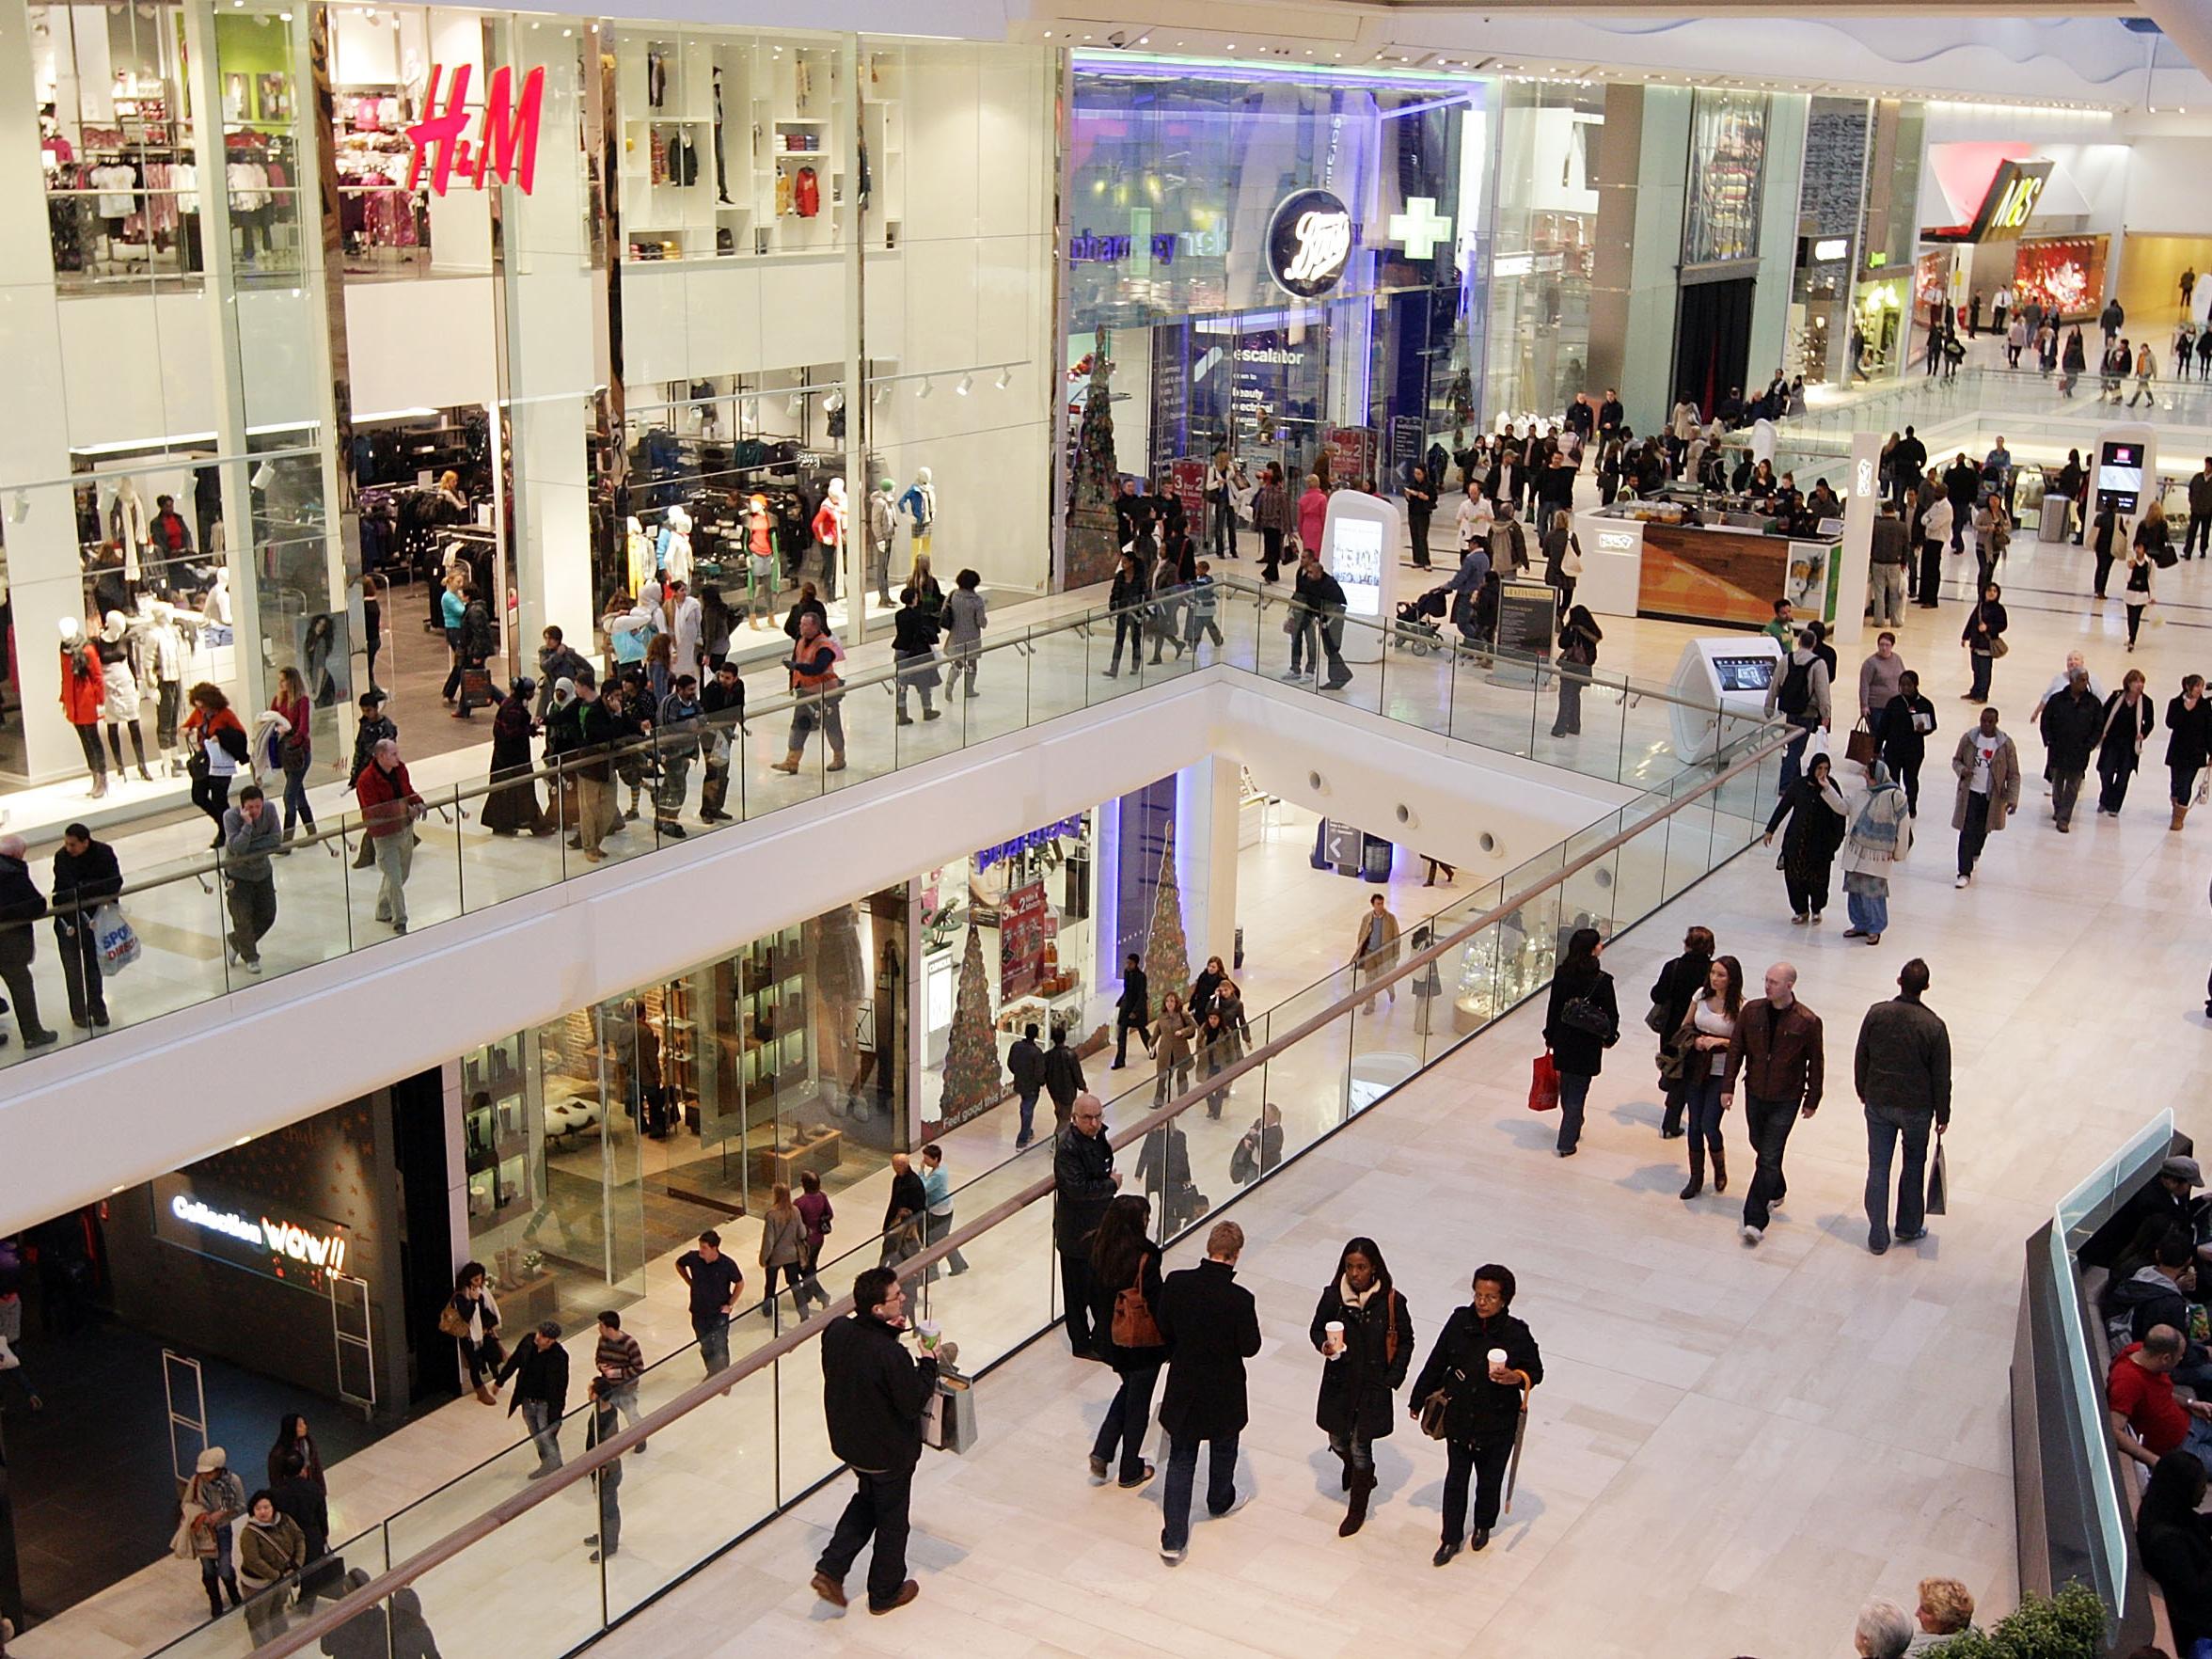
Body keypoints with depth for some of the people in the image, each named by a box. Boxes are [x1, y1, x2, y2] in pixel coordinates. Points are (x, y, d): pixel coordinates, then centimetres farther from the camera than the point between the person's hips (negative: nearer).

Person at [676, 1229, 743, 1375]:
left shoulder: (727, 1264, -22)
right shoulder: (693, 1258, -16)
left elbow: (740, 1283, -5)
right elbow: (679, 1264, 8)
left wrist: (730, 1304, -6)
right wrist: (690, 1282, 4)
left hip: (719, 1313, -3)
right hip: (699, 1313, 3)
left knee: (720, 1348, -4)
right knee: (705, 1347, 18)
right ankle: (712, 1372, 42)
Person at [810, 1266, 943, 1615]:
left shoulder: (836, 1332, -13)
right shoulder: (892, 1355, -34)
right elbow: (913, 1403, -24)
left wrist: (889, 1331, -4)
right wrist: (929, 1363, -13)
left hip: (847, 1440, 6)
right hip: (889, 1452, -6)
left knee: (867, 1499, 31)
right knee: (891, 1520, 17)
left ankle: (830, 1569, 23)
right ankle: (885, 1592, 35)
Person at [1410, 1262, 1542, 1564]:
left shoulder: (1516, 1334, -19)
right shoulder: (1460, 1321, -12)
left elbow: (1535, 1370, -7)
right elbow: (1437, 1362, -1)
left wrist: (1515, 1377, -30)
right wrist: (1419, 1399, 9)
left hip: (1497, 1424, -2)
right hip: (1459, 1418, 2)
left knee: (1489, 1480, 19)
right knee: (1455, 1479, 13)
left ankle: (1483, 1526, 46)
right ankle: (1451, 1539, 29)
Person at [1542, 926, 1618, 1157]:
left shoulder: (1562, 974, -7)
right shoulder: (1602, 980, -17)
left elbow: (1553, 1008, 0)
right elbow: (1611, 1015, -9)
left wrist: (1550, 1037, 12)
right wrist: (1609, 1037, 10)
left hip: (1563, 1041, 4)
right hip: (1588, 1047, -4)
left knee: (1567, 1087, 22)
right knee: (1578, 1091, 5)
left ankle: (1572, 1128, 40)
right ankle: (1566, 1143, 6)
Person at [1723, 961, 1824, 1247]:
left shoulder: (1807, 1022, -13)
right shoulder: (1752, 1011, -5)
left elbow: (1816, 1064, -2)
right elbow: (1736, 1050, 2)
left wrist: (1812, 1100, 2)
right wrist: (1728, 1086, -1)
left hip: (1785, 1101, -4)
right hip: (1755, 1094, 4)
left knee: (1769, 1159, -7)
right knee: (1761, 1147, 20)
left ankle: (1755, 1220, -5)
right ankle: (1776, 1192, 46)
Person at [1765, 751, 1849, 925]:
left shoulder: (1831, 786, -7)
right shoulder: (1799, 785, -3)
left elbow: (1841, 811, -6)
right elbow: (1783, 806, 5)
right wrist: (1771, 829, 8)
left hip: (1821, 843, -2)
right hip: (1796, 840, 2)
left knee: (1818, 878, 8)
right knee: (1795, 877, 7)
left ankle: (1816, 910, 31)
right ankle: (1801, 910, 25)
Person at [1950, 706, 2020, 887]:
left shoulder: (2006, 744, -8)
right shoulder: (1968, 738, -6)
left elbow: (2013, 775, -3)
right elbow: (1956, 760, 7)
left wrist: (2012, 799, -11)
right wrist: (1961, 770, -16)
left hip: (1992, 796, 1)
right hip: (1970, 792, -1)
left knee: (1982, 830, 17)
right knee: (1967, 831, -7)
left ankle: (1975, 853, 50)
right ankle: (1965, 872, -2)